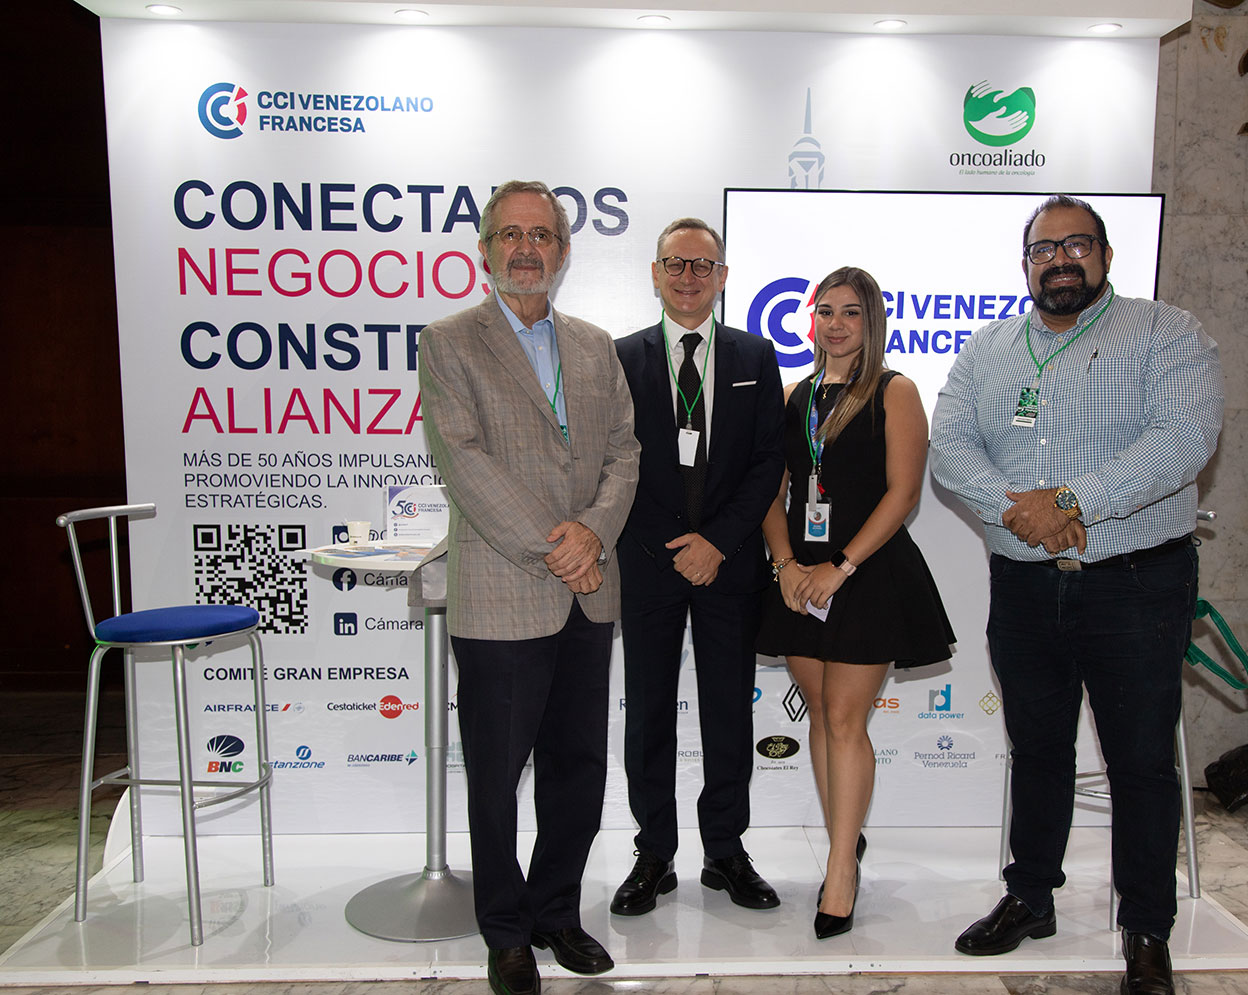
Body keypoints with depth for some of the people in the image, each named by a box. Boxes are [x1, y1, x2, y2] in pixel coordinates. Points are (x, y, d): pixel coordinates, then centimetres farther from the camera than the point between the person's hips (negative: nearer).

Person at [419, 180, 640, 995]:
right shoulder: (449, 343, -1)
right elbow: (465, 460, -12)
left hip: (589, 594, 5)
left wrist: (594, 529, -10)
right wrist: (549, 549, -15)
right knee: (497, 774, 8)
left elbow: (624, 451, 8)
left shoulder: (596, 346, 14)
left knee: (579, 766, 14)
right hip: (501, 598, -4)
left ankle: (557, 911, 34)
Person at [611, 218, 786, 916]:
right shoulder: (623, 357, 5)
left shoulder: (756, 357, 7)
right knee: (649, 712, 7)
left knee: (730, 713, 8)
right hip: (649, 563, 0)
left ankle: (726, 852, 25)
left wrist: (718, 541, -8)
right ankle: (655, 855, 22)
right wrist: (672, 548, -7)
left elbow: (769, 460, 1)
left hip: (730, 563, 1)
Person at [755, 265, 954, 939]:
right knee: (820, 714, 11)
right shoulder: (794, 397, 12)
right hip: (802, 576, 5)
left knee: (845, 720, -6)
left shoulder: (894, 392, -2)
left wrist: (840, 568, -15)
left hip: (868, 574, -5)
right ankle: (846, 842, 26)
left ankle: (840, 873, 4)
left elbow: (903, 491, -10)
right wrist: (786, 563, -6)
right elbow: (772, 491, 10)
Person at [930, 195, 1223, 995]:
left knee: (1143, 761, 5)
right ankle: (1030, 900, 32)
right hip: (1025, 588, 4)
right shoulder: (987, 350, 11)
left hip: (1136, 586, -3)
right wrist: (1015, 507, -18)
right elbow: (949, 442, -1)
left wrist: (1071, 502, -23)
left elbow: (1184, 436, -17)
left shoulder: (1167, 334, -2)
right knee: (1037, 750, 15)